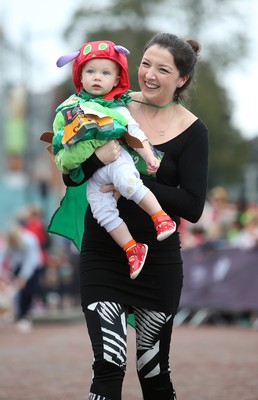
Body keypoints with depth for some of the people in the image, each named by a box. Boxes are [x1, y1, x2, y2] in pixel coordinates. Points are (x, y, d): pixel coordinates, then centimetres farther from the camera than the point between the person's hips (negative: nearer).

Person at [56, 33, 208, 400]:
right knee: (109, 364, -12)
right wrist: (99, 158, -22)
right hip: (102, 255, 0)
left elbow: (192, 207, -11)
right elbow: (71, 178, -1)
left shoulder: (192, 131, -4)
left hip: (158, 260, 0)